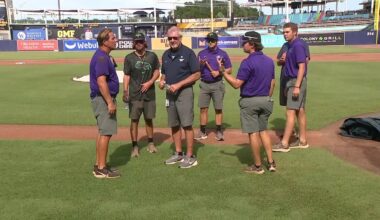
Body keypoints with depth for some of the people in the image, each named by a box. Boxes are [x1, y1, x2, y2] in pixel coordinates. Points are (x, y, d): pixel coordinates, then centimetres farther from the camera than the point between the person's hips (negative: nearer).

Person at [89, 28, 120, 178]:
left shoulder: (105, 56, 15)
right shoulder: (102, 57, -18)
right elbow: (101, 82, -25)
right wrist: (110, 102, -24)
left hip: (103, 99, 11)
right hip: (103, 99, -11)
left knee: (103, 132, 15)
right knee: (106, 133, -6)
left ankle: (99, 165, 23)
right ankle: (101, 169, 1)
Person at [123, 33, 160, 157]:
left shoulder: (152, 56, 5)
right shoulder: (129, 58, 1)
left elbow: (157, 72, 8)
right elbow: (126, 76, 1)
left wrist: (149, 83, -8)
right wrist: (125, 91, -11)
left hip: (149, 94, 2)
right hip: (134, 95, -1)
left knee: (149, 119, 11)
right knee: (134, 120, 0)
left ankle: (150, 143, 25)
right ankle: (135, 146, 8)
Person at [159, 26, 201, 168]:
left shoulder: (188, 53, -7)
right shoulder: (166, 54, 13)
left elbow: (197, 75, -11)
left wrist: (179, 85, -17)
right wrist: (162, 81, 0)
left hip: (184, 92, -7)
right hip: (169, 93, 7)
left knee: (187, 125, -7)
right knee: (174, 125, 11)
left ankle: (190, 157, 1)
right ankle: (178, 154, 23)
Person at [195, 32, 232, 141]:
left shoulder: (222, 54, 2)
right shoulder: (201, 53, 8)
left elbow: (229, 70, 2)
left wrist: (219, 72, -14)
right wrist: (201, 65, -14)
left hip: (217, 84, -2)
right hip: (204, 84, 2)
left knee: (218, 109, 2)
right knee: (203, 108, 1)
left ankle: (219, 132, 10)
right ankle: (202, 132, 8)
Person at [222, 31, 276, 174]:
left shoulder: (247, 62, -17)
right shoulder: (269, 61, 6)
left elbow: (236, 84, -19)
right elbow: (272, 83, 12)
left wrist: (223, 72, -13)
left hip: (249, 102, -7)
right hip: (265, 101, 7)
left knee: (253, 133, 2)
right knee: (263, 131, 18)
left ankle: (258, 166, 11)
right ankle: (271, 162, 17)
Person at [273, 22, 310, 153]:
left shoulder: (298, 45, -15)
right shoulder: (290, 45, 15)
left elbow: (302, 66, -20)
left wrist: (297, 86, -24)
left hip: (296, 81, -10)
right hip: (292, 81, 10)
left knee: (290, 112, -10)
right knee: (300, 111, 12)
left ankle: (284, 144, -8)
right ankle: (302, 141, 20)